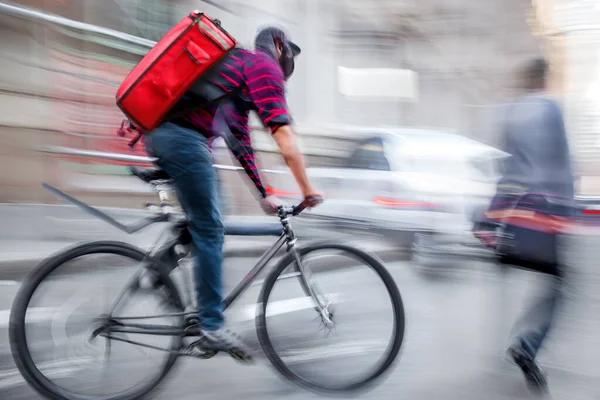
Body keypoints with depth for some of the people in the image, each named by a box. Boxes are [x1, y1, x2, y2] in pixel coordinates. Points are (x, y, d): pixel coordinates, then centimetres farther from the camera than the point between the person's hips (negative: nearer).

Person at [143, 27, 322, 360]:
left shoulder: (237, 65, 31)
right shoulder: (266, 67, 3)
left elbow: (241, 142, 30)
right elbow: (286, 140, -6)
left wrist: (264, 195, 30)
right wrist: (308, 190, 1)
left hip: (159, 133, 10)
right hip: (184, 139, -10)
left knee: (204, 225, 17)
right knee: (210, 231, -4)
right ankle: (213, 328, 2)